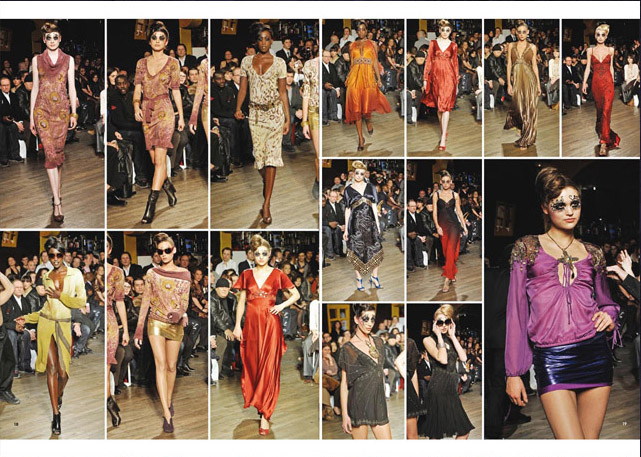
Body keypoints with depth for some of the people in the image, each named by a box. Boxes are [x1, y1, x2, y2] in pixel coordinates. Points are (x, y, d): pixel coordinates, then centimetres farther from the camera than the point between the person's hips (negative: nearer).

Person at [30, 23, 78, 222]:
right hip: (43, 109, -1)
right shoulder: (37, 60, 6)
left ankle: (57, 189, 25)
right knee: (50, 152, -9)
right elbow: (35, 88, 7)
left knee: (59, 151, 5)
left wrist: (74, 113, -1)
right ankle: (57, 202, -11)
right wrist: (32, 115, 4)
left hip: (61, 109, 1)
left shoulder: (68, 60, 6)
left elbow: (71, 87, 5)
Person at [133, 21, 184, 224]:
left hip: (164, 111, -4)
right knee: (155, 159, 10)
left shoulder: (172, 63, 2)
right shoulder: (141, 63, 10)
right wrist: (136, 104, -15)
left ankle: (151, 204, -16)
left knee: (159, 158, -12)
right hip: (146, 112, 4)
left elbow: (176, 91, 5)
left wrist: (181, 116, 6)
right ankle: (168, 186, 35)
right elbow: (137, 89, 5)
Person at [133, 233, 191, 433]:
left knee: (171, 366, 9)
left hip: (176, 325, 1)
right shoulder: (152, 273, 0)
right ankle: (167, 414, -13)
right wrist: (139, 329, -1)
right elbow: (145, 302, 2)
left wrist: (179, 313, -27)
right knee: (161, 365, -10)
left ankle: (169, 400, 32)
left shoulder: (184, 274, 0)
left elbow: (185, 302, -4)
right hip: (156, 323, -1)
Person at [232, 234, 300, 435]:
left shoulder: (277, 274, 1)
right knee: (252, 365, 6)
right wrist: (237, 325, 4)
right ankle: (255, 401, 24)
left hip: (271, 323, -2)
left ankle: (265, 414, -4)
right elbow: (242, 301, 9)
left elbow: (296, 294, 8)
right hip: (251, 323, 3)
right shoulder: (247, 274, 7)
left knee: (268, 367, -5)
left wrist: (282, 305, -8)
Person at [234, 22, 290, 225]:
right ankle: (267, 187, 32)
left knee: (271, 156, -9)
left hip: (274, 113, -2)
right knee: (259, 156, 5)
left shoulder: (279, 63, 0)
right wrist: (238, 109, -8)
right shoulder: (247, 61, 5)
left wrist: (287, 118, -1)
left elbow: (282, 92, 2)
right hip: (255, 113, 2)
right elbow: (243, 89, 6)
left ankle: (266, 205, -10)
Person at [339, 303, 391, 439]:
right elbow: (344, 383, -6)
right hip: (359, 404, -6)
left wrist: (385, 403, 18)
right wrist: (345, 415, -10)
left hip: (378, 403, 6)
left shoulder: (378, 342, 11)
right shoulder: (348, 348, -6)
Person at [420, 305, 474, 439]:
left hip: (452, 390, 7)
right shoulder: (428, 340, -3)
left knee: (464, 432, 6)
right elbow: (443, 359, -19)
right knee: (436, 434, -3)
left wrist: (452, 336, 0)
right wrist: (439, 336, -11)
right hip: (438, 391, -7)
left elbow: (463, 358, -1)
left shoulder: (450, 340, 15)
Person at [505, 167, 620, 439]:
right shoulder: (528, 248, 5)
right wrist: (513, 373, 1)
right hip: (551, 358, -3)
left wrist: (609, 315, 1)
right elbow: (516, 312, 4)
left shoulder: (593, 254, 14)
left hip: (595, 353, 3)